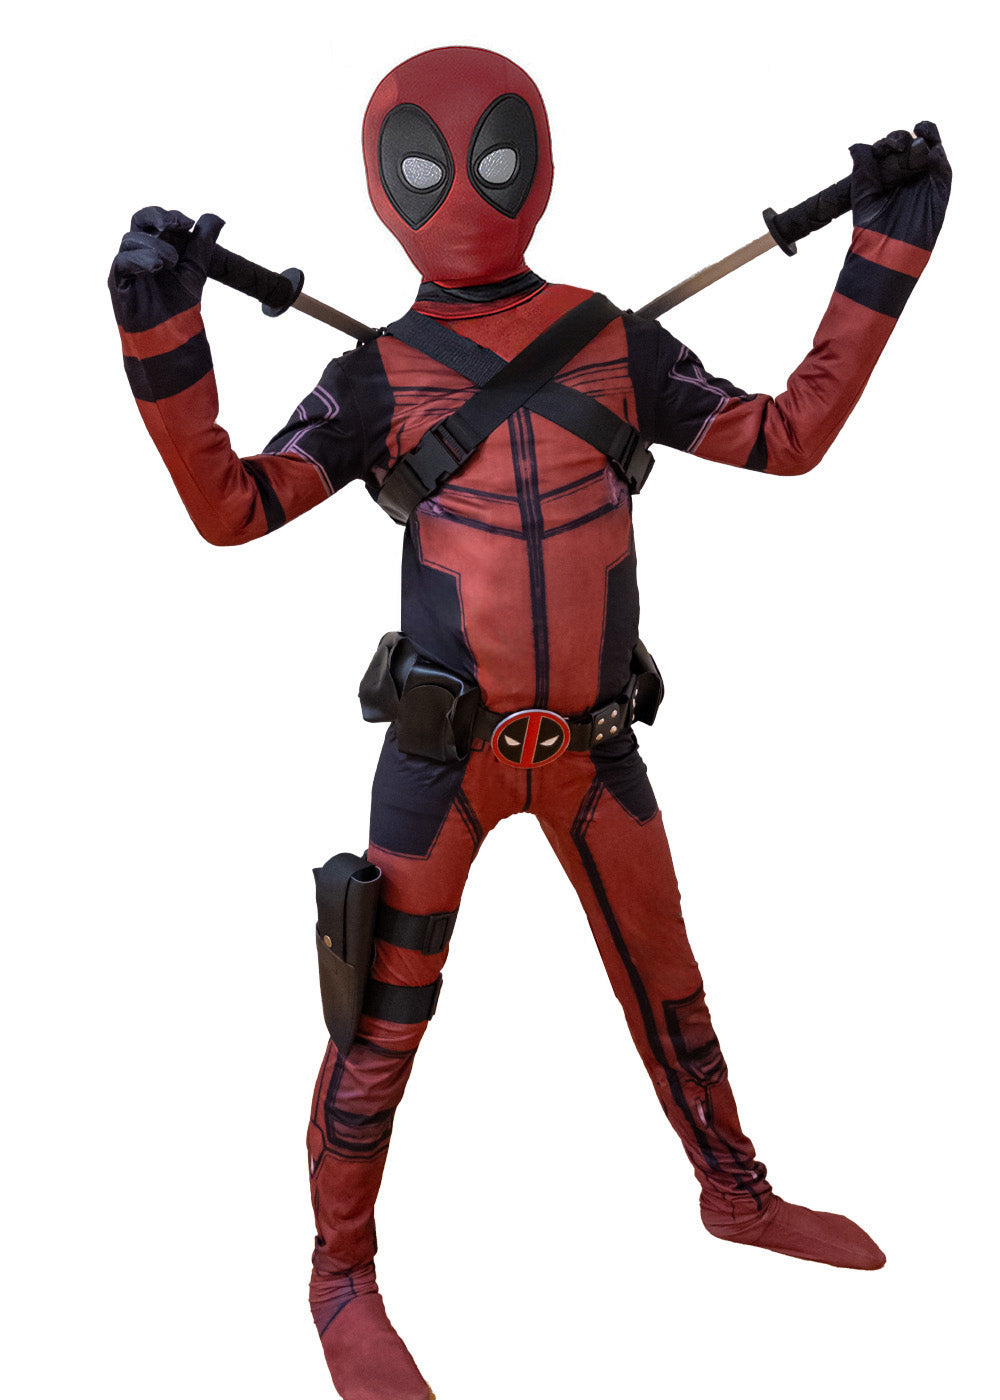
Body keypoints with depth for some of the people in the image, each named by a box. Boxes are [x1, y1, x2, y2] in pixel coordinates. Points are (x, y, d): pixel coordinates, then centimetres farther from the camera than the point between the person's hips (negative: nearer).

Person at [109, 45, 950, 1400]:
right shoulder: (377, 377, -1)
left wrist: (887, 249, 6)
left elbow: (790, 436, 7)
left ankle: (734, 1192, 42)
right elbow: (230, 505, -7)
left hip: (591, 744, 3)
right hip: (443, 752, -3)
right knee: (385, 1022, 2)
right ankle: (344, 1276, 24)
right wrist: (163, 334, -17)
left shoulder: (617, 343, 6)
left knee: (667, 985, 19)